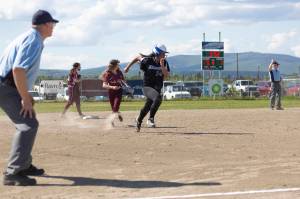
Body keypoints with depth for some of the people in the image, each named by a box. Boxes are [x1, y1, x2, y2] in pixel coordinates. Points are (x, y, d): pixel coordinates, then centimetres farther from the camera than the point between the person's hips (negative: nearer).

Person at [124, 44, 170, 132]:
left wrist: (162, 65, -28)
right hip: (147, 87, -5)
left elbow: (166, 75, -15)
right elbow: (138, 57, 4)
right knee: (158, 97, -34)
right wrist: (128, 67, 11)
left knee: (147, 107, 15)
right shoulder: (147, 60, -14)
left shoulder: (164, 63, -5)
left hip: (157, 88, 5)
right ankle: (151, 119, -22)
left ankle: (139, 120, 43)